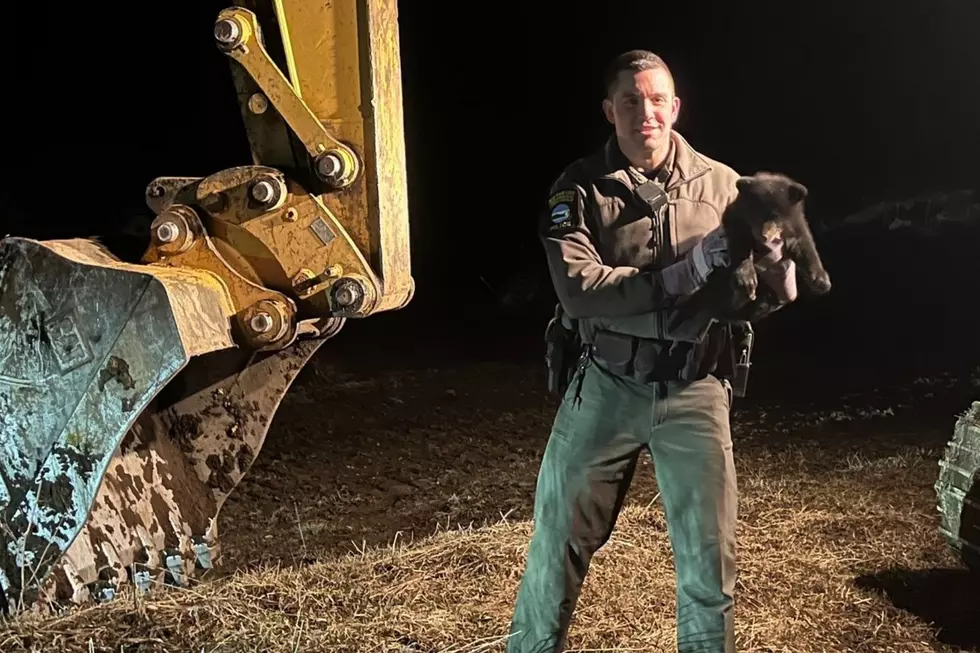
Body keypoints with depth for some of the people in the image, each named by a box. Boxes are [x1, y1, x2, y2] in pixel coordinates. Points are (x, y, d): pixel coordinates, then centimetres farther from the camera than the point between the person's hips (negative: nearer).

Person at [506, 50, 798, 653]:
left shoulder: (721, 185, 1)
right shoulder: (580, 190, -4)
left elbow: (777, 290, 3)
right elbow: (578, 289, -19)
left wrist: (772, 259, -21)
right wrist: (685, 274, -24)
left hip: (694, 392, 1)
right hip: (605, 388, -1)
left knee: (710, 556, 7)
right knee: (559, 539, 10)